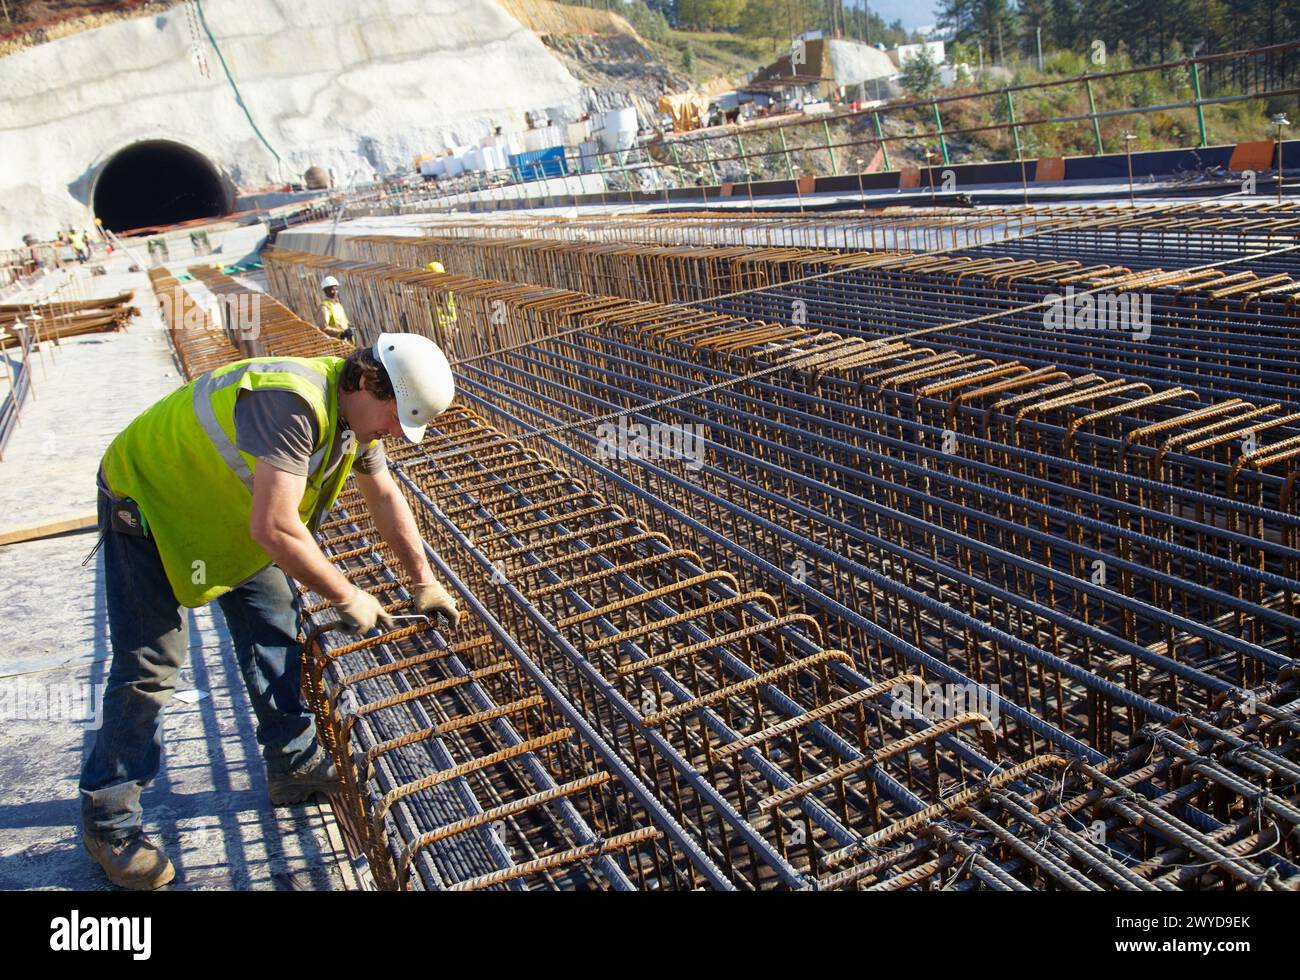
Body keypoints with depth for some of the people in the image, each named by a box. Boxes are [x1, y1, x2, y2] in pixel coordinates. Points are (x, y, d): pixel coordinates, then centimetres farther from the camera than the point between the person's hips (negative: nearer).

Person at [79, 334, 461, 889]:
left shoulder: (356, 410, -7)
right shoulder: (293, 404, -37)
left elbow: (384, 495, 8)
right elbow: (274, 528, -42)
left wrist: (423, 582, 9)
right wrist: (346, 598, -29)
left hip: (227, 508, 9)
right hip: (147, 497, -9)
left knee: (274, 625, 10)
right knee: (150, 665, -5)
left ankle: (296, 766, 24)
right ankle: (108, 820, 11)